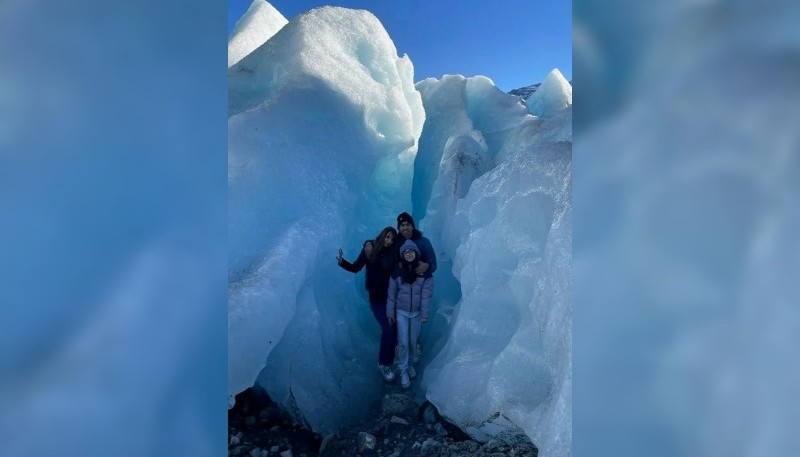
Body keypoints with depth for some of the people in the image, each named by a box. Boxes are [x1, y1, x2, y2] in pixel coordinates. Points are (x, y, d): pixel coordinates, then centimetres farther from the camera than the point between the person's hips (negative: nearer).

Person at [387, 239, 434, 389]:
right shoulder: (397, 271, -10)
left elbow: (426, 294, -10)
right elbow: (391, 293, -3)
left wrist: (425, 314, -11)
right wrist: (390, 312, -1)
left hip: (417, 312, 0)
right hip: (401, 312, 0)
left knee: (413, 340, 12)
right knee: (403, 342, -1)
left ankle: (411, 363, 35)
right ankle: (403, 370, 13)